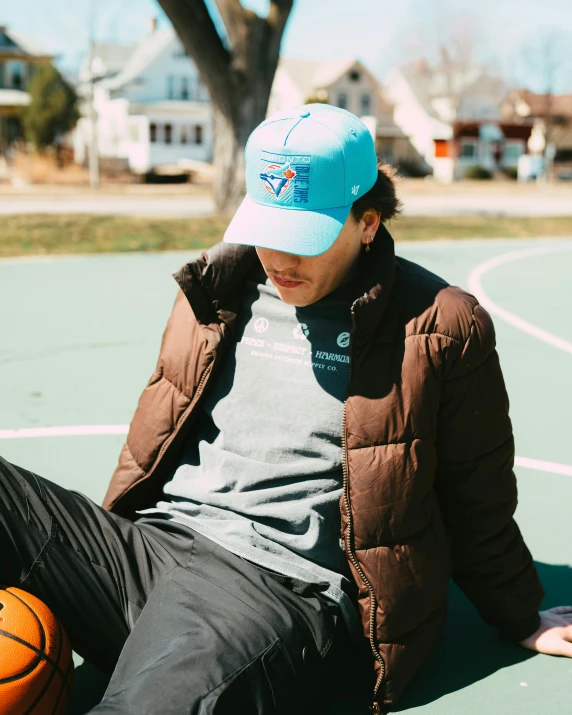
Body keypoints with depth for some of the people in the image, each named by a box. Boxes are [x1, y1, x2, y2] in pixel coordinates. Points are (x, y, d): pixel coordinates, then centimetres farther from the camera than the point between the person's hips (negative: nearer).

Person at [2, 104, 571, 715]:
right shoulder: (216, 291, 15)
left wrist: (521, 620, 21)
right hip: (148, 539, 8)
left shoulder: (442, 327, 0)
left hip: (284, 587, -7)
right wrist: (111, 544, 29)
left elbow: (476, 502, 11)